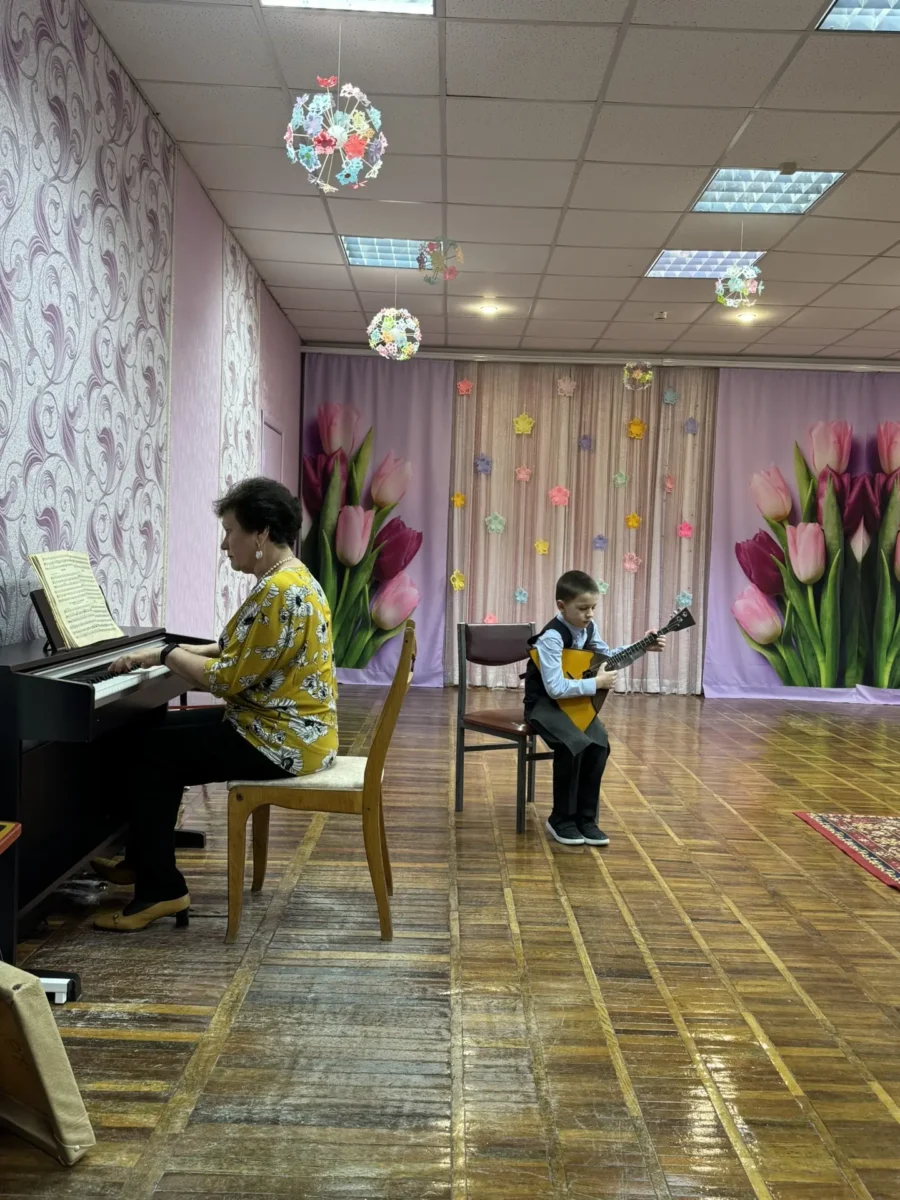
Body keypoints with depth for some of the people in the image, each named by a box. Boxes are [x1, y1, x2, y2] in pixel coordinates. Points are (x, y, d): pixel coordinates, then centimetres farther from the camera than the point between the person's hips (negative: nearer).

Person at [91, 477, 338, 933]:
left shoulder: (280, 593, -22)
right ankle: (145, 862, 26)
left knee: (138, 750, -6)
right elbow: (238, 654, 18)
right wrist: (177, 653, 8)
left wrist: (165, 654, -8)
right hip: (282, 728, 10)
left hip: (281, 741, -10)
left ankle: (161, 889, 0)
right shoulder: (289, 580, 11)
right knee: (157, 734, 16)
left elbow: (229, 679, -22)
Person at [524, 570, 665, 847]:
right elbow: (555, 688, -31)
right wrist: (596, 683, -25)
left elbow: (607, 655, 18)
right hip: (544, 703, -7)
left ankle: (585, 818, 0)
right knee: (573, 744, -29)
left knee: (599, 742, -16)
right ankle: (561, 820, -9)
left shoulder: (588, 628, -1)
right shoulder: (552, 637, -25)